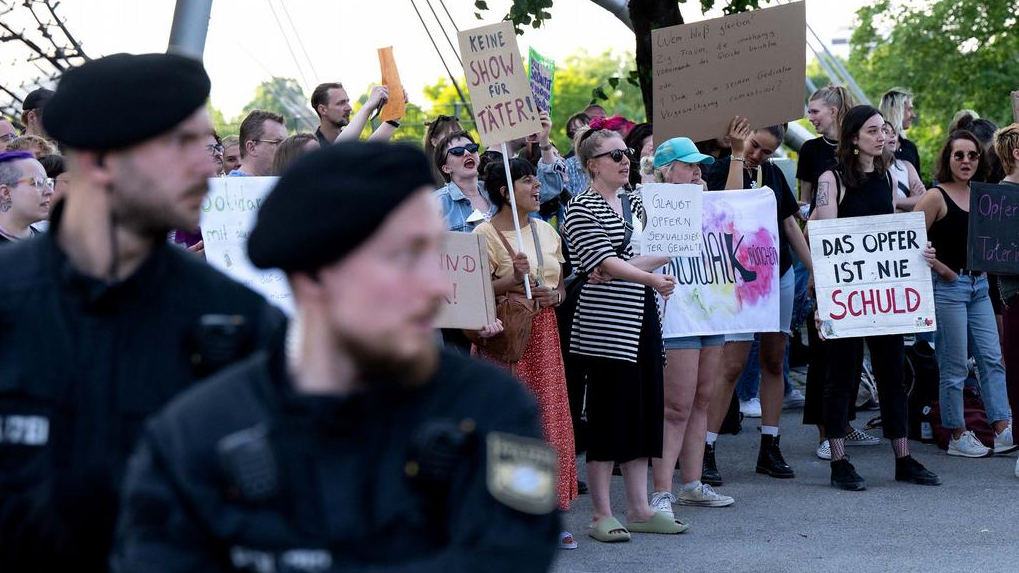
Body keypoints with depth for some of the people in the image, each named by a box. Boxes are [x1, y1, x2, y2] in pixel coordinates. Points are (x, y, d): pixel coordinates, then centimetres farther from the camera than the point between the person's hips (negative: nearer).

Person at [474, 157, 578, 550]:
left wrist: (555, 295, -3)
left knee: (549, 420, 4)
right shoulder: (487, 233, -7)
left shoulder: (546, 232, 13)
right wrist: (513, 279, -24)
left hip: (543, 334, 6)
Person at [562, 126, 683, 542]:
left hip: (641, 317, 8)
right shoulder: (581, 208, -8)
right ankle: (602, 515, 2)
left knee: (645, 410, 8)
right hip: (604, 325, -8)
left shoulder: (634, 202, 15)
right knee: (609, 413, -5)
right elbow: (605, 263, -19)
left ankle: (639, 508, 14)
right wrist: (651, 278, -28)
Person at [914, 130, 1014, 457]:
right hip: (949, 286, -7)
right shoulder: (937, 197, -8)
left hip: (978, 285, 7)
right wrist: (940, 268, -11)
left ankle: (1003, 432, 2)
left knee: (992, 359, 2)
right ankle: (958, 437, 6)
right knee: (955, 366, -1)